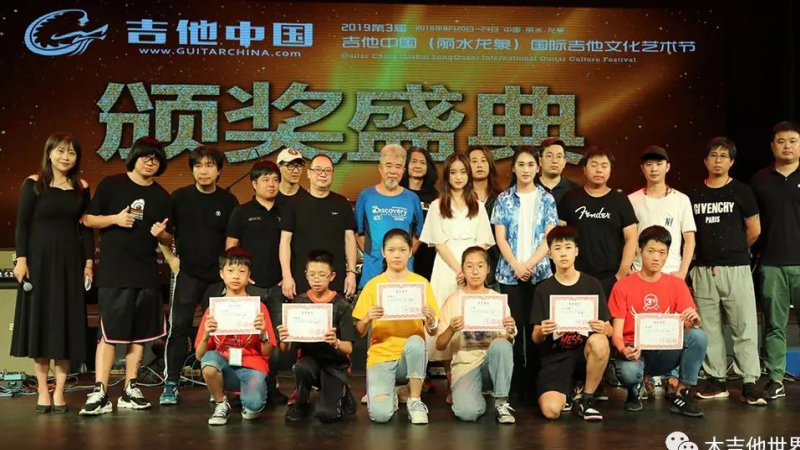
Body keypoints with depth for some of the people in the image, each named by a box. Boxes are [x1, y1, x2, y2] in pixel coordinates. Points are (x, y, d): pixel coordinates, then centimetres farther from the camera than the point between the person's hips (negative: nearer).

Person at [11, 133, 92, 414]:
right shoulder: (34, 184, -1)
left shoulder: (81, 188, 6)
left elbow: (87, 227, 8)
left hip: (70, 261, 2)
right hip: (39, 259, -2)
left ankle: (59, 392, 8)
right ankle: (42, 391, 10)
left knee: (67, 324, 2)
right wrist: (21, 259, -10)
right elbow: (22, 224, -3)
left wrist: (89, 261, 3)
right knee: (40, 321, 3)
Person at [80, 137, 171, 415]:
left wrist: (161, 234, -7)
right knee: (109, 333, -7)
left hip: (147, 274, 4)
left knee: (140, 334, 7)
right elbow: (88, 220, 3)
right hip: (113, 273, -4)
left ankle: (130, 391, 16)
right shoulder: (111, 185, 2)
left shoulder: (161, 196, 11)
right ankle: (100, 394, -2)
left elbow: (168, 240, 15)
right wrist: (115, 219, -14)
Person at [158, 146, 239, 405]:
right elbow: (162, 231, 10)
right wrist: (171, 258, 2)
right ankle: (170, 384, 4)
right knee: (179, 328, -4)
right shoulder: (179, 198, 1)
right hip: (187, 274, -1)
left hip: (218, 275, 1)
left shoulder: (228, 201, 2)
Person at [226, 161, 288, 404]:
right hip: (250, 285, -3)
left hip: (276, 286, 3)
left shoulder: (283, 213, 11)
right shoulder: (242, 212, 4)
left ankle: (271, 385, 16)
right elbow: (230, 247, 3)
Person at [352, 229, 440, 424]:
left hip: (410, 356, 1)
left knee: (416, 341, -36)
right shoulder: (373, 285, 2)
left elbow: (433, 332, 2)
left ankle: (415, 401, -13)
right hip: (380, 356, 0)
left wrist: (430, 319, -21)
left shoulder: (421, 283, 2)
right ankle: (389, 394, 13)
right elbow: (359, 333, 2)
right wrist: (366, 319, -19)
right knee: (380, 414, -25)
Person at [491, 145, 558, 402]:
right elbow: (500, 237, 0)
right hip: (509, 272, 0)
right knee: (514, 327, 0)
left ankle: (534, 383, 9)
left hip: (539, 271, 0)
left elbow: (549, 237, 0)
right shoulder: (504, 199, 6)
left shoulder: (546, 199, 6)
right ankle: (517, 384, 8)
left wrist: (530, 264, -12)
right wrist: (516, 265, -11)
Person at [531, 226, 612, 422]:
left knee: (599, 342, -36)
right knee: (551, 410, -26)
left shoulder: (593, 285, 3)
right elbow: (536, 339, 1)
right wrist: (541, 332, -23)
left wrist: (603, 328, -21)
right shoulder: (543, 289, 2)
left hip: (585, 351, 1)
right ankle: (567, 392, 13)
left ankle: (587, 398, -10)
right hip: (555, 356, -1)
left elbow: (609, 330, 3)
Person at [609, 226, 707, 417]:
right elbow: (617, 333, -6)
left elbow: (693, 323, -1)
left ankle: (681, 394, -9)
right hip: (635, 352, -2)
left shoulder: (677, 284, 5)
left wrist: (695, 320, -26)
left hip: (665, 353, 3)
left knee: (698, 336, -26)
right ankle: (634, 391, 2)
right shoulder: (622, 286, -3)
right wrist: (624, 350, -28)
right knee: (628, 371, -38)